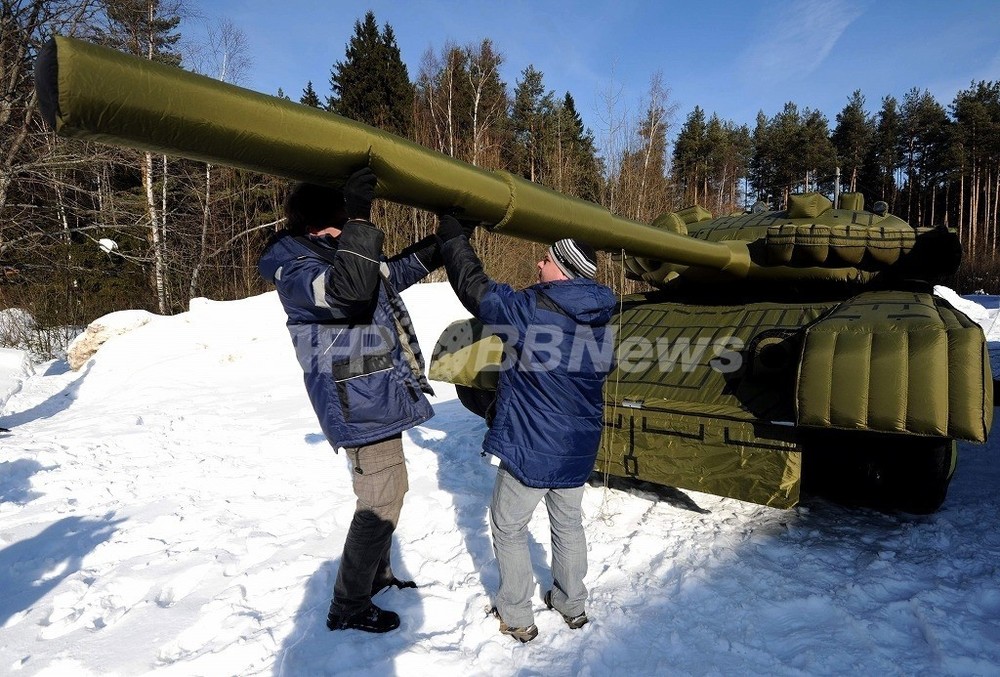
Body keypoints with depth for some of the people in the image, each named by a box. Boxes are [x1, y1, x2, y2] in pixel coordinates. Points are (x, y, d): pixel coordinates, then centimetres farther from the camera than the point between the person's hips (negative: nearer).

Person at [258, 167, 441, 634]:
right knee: (382, 499, -3)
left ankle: (377, 574, 41)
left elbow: (395, 271, 27)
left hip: (379, 395, 10)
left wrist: (444, 241, 24)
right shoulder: (295, 269, -17)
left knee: (385, 493, 21)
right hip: (362, 404, -10)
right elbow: (347, 288, -38)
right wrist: (359, 220, -37)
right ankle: (348, 608, 16)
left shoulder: (341, 253, 13)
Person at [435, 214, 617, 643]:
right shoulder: (600, 321, -1)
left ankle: (516, 617, 27)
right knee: (568, 524, 24)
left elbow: (473, 286, -9)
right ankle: (572, 605, 39)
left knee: (508, 528, 15)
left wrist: (453, 236, 7)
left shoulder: (527, 310, -22)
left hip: (530, 447, -6)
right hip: (579, 447, 6)